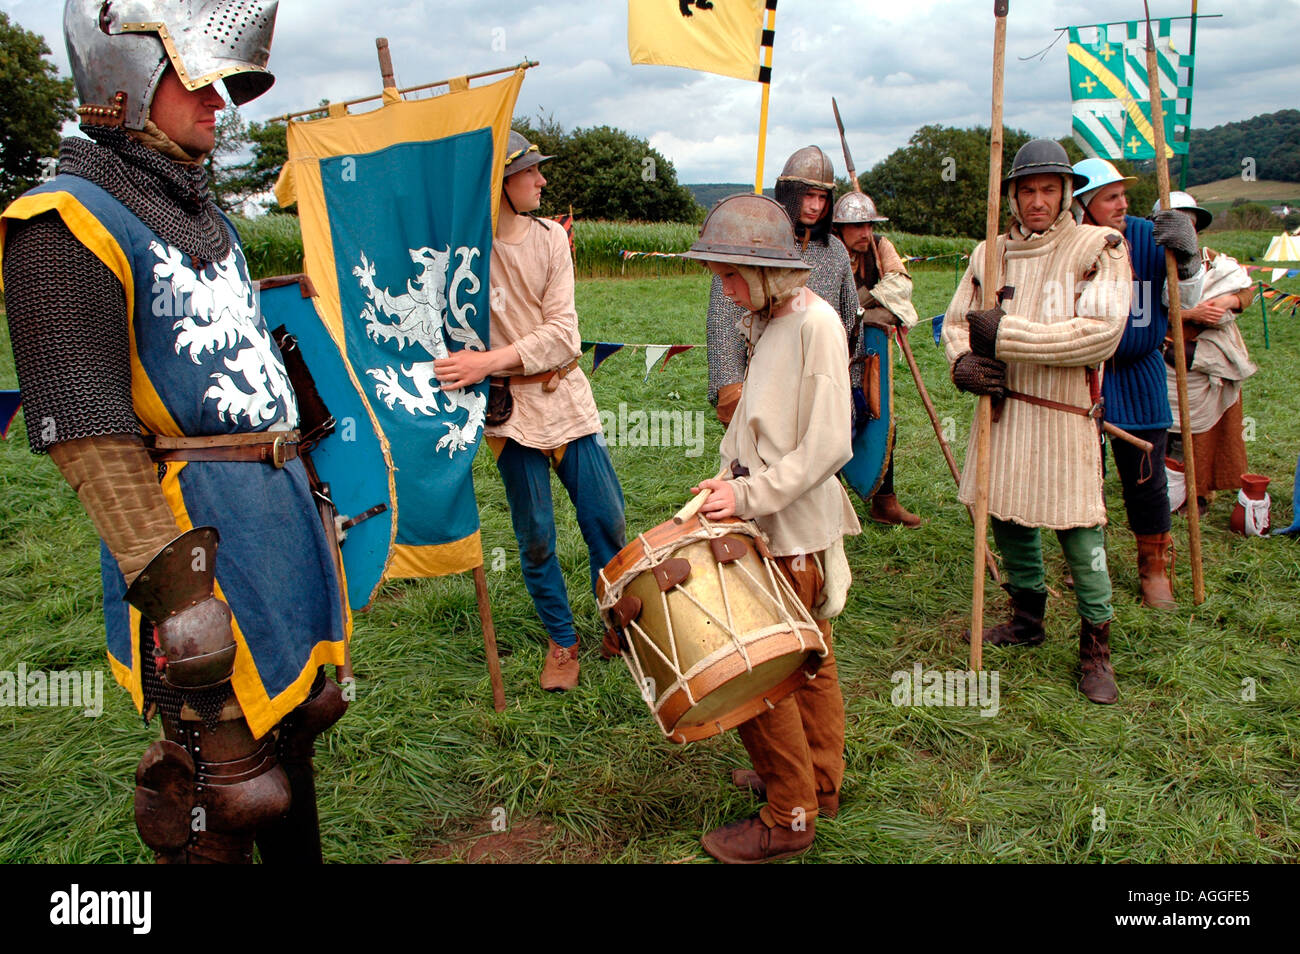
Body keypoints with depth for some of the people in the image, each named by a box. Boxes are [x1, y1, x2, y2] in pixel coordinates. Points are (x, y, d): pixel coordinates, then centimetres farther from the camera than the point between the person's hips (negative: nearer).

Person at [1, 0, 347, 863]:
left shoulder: (204, 216, 17)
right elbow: (86, 430, -19)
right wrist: (166, 581, -23)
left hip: (281, 502, 9)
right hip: (199, 524, -9)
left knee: (291, 719, 21)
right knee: (222, 779, -1)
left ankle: (299, 856, 40)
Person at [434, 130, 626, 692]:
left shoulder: (550, 237, 0)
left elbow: (562, 332, -9)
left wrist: (490, 361, -22)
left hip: (566, 395, 3)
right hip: (508, 407, -2)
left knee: (607, 519, 7)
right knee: (535, 536, 6)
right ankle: (561, 641, 25)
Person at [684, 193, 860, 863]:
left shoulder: (815, 324, -18)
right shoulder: (770, 321, 9)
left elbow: (826, 446, -22)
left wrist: (750, 495, -21)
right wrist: (731, 478, 5)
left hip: (794, 529, -9)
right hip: (773, 521, 9)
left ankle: (788, 819, 16)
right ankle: (819, 782, 37)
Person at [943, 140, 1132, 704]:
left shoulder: (1098, 247, -5)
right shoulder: (990, 253, 10)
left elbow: (1100, 333, -17)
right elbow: (956, 320, 14)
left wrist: (1005, 334, -18)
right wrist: (963, 361, -9)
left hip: (1064, 413, -5)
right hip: (1000, 408, 5)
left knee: (1078, 528, -3)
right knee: (1007, 516, 15)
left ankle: (1096, 648, 14)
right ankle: (1027, 619, 35)